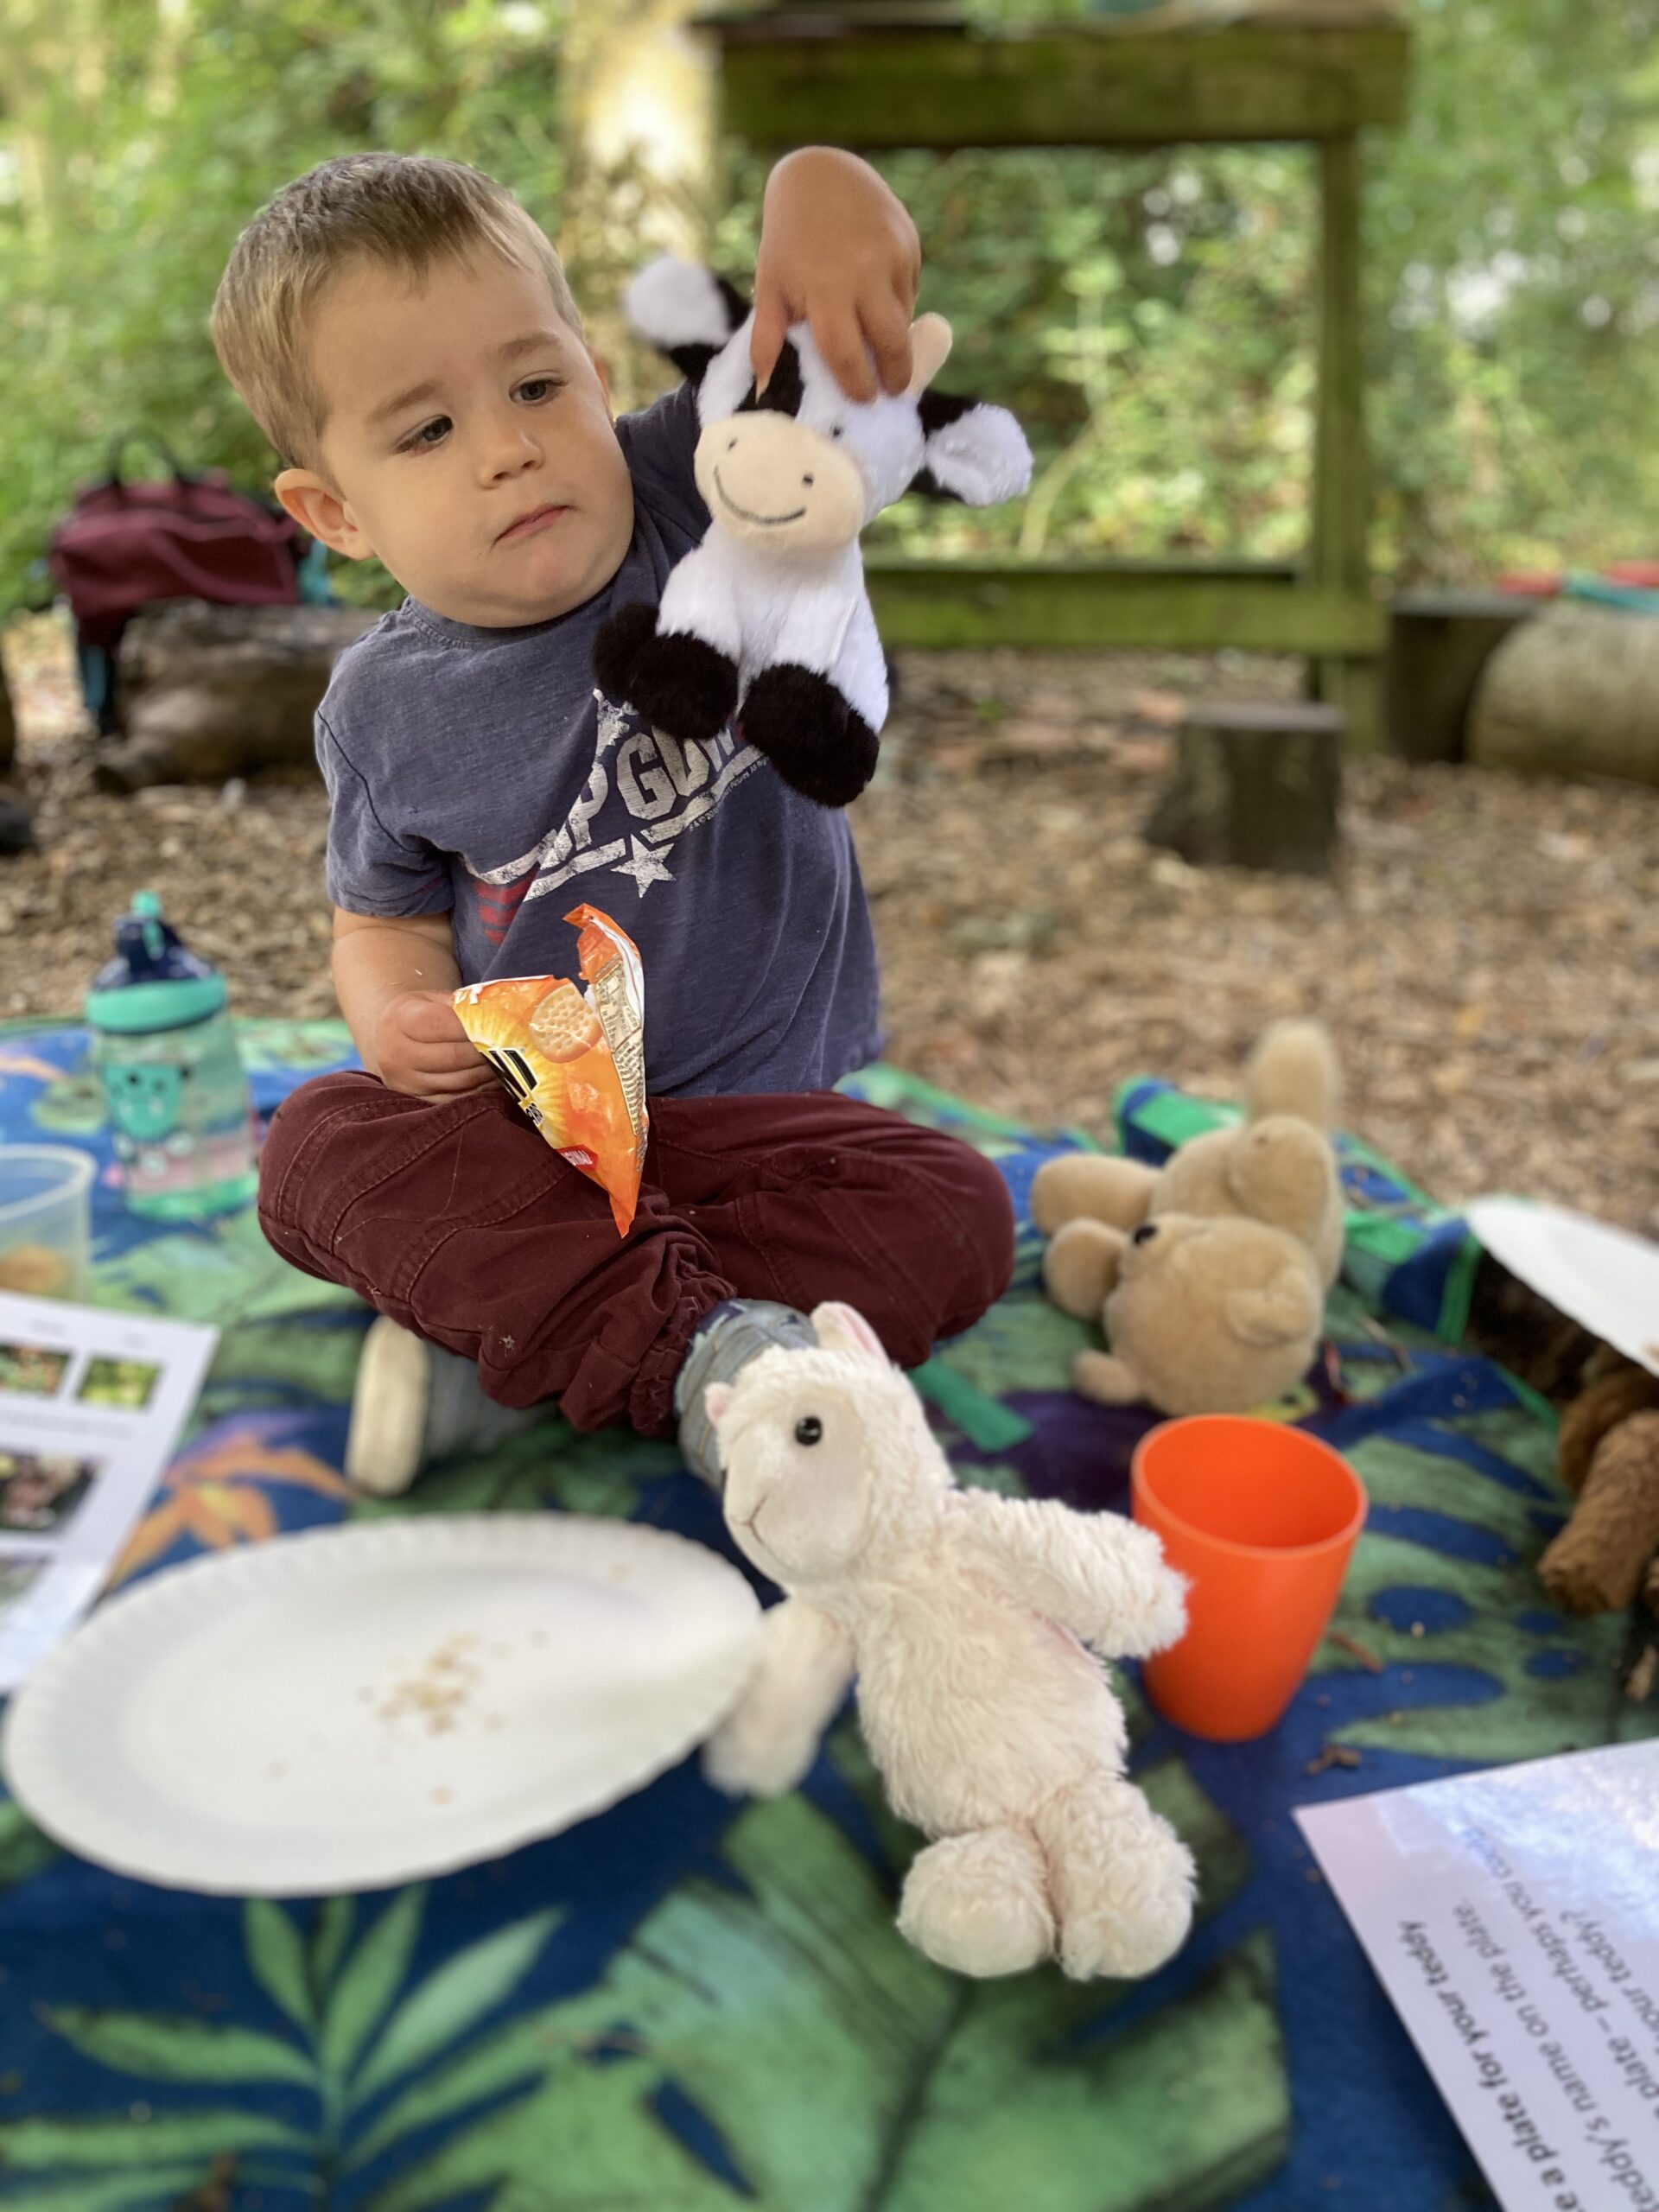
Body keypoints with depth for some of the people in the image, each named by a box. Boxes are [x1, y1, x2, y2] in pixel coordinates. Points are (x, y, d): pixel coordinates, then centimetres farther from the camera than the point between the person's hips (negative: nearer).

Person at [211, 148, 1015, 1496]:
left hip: (752, 1112, -1)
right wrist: (395, 1018, -13)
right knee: (316, 1148, -24)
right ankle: (692, 1344, -32)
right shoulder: (383, 712, -3)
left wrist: (821, 197, -39)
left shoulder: (698, 497, -8)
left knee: (953, 1219, -25)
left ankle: (497, 1336, -24)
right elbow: (388, 919, 11)